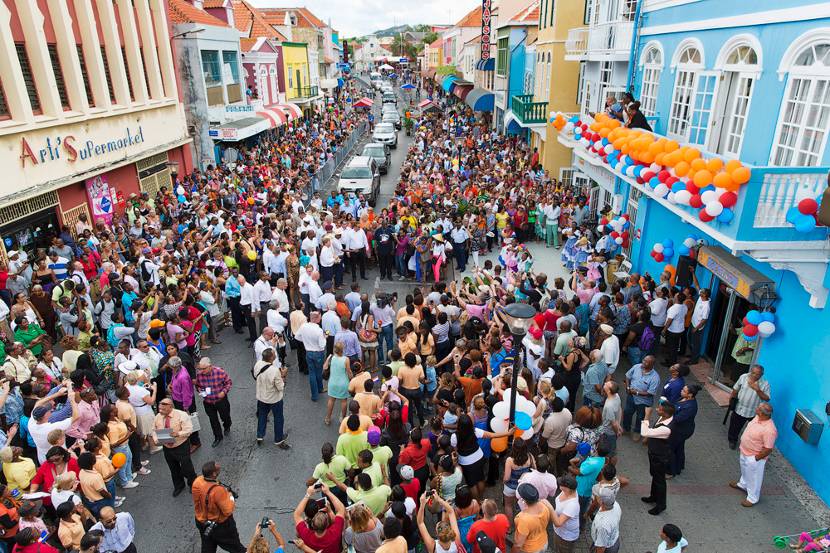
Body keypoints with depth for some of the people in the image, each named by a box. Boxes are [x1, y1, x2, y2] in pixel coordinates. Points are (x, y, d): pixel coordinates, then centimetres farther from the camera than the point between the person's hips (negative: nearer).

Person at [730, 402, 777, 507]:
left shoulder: (769, 430, -37)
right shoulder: (758, 417, -11)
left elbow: (768, 449, -28)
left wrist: (756, 458, -17)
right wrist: (743, 447, 15)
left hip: (754, 457, -8)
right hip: (745, 451, 8)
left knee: (754, 477, 15)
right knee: (745, 470, 32)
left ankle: (753, 498, 36)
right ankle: (743, 484, 58)